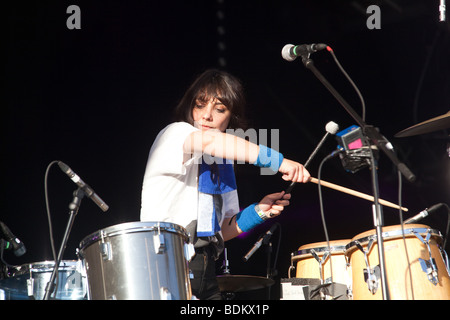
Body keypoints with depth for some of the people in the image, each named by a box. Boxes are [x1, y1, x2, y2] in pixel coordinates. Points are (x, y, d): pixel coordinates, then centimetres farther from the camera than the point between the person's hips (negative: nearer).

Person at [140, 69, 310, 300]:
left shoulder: (222, 165, 18)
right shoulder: (174, 134, -3)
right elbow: (209, 141, -26)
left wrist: (259, 211, 2)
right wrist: (278, 162, -30)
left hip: (204, 271, 7)